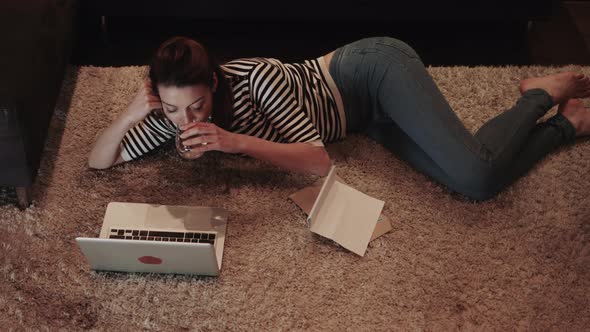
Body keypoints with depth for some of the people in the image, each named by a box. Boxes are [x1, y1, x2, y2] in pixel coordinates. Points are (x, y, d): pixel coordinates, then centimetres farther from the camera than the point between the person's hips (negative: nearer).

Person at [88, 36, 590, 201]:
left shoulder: (254, 76, -30)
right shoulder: (170, 115, -9)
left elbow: (319, 160, -28)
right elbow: (99, 161, -6)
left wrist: (237, 142, -36)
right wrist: (132, 112, -25)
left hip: (374, 69, -6)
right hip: (369, 118, 6)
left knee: (476, 175, -25)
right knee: (475, 187, -9)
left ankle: (542, 94, 6)